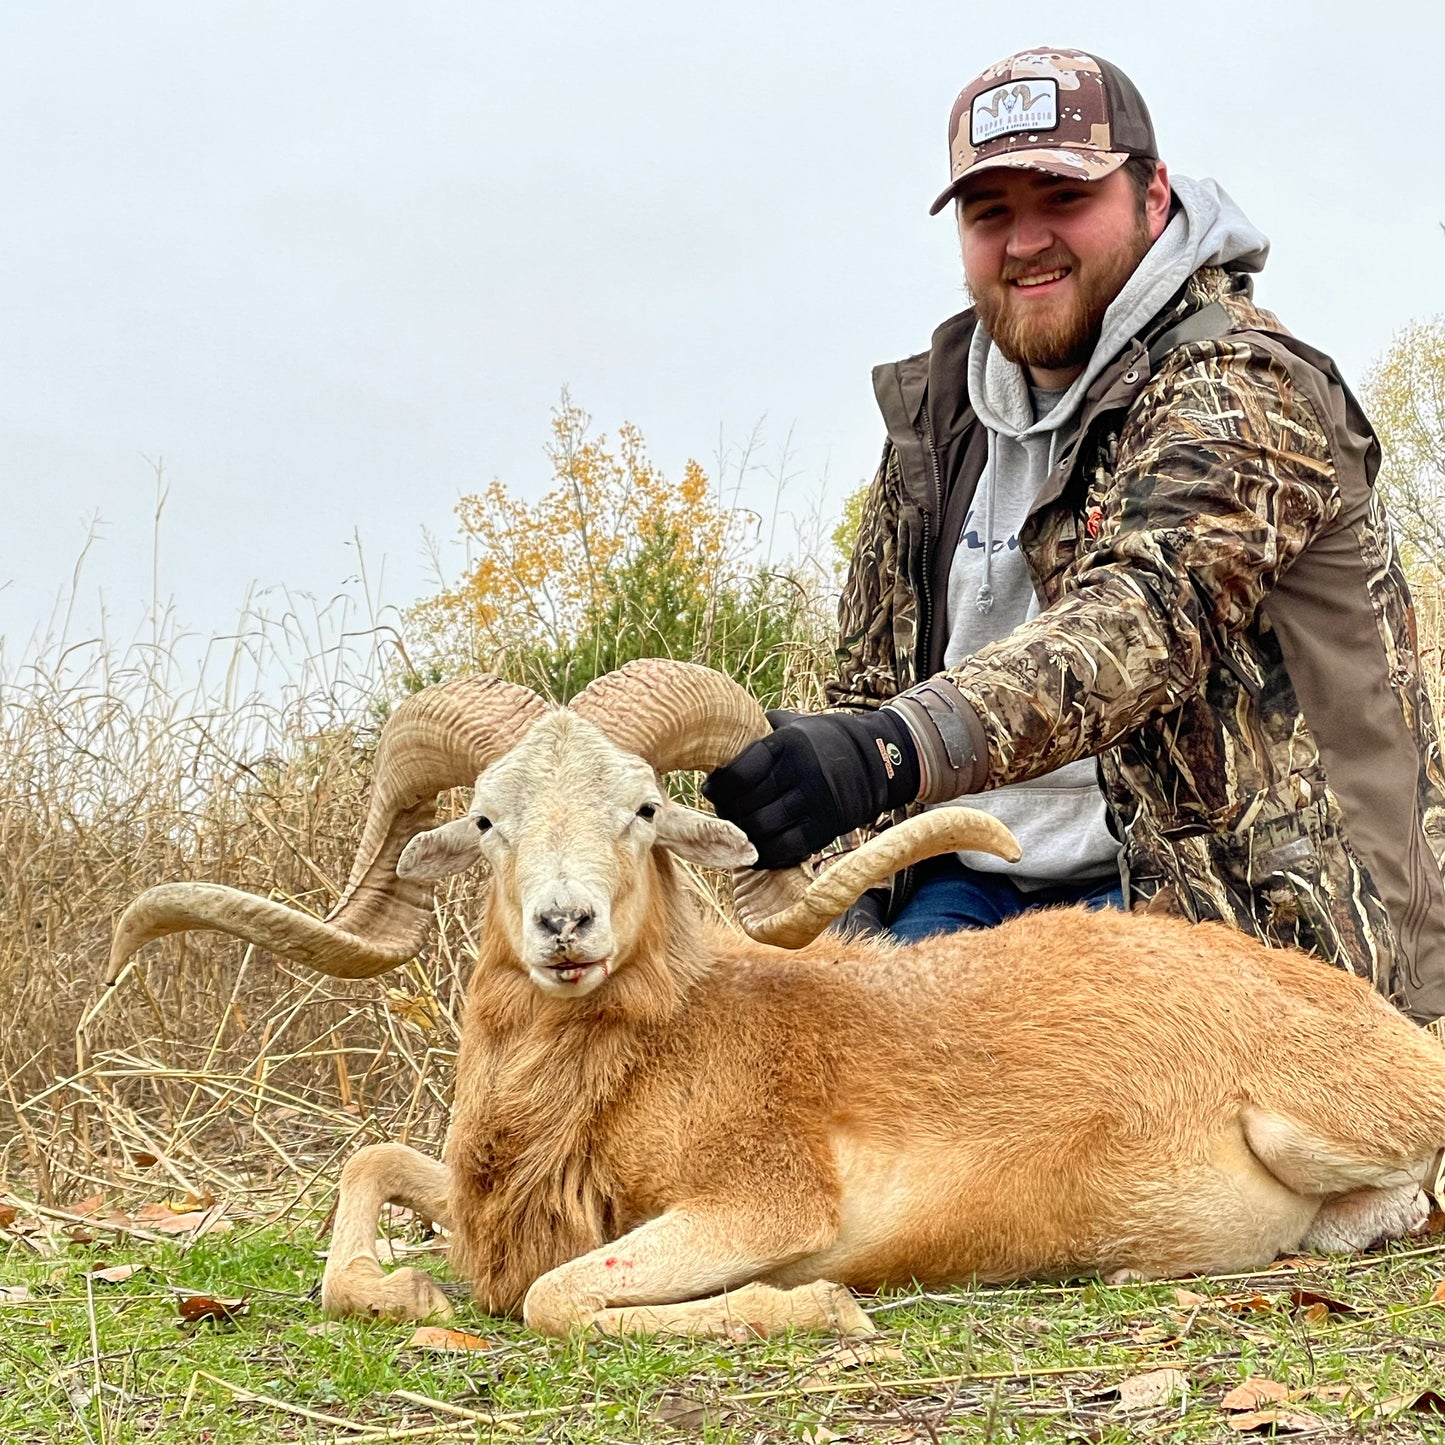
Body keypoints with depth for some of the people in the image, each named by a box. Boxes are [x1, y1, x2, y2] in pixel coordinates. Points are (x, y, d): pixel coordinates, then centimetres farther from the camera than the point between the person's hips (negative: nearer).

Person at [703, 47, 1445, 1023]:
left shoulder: (1243, 389, -10)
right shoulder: (936, 408, 14)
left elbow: (1145, 621, -28)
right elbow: (874, 675, 22)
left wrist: (888, 752, -44)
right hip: (965, 882, 6)